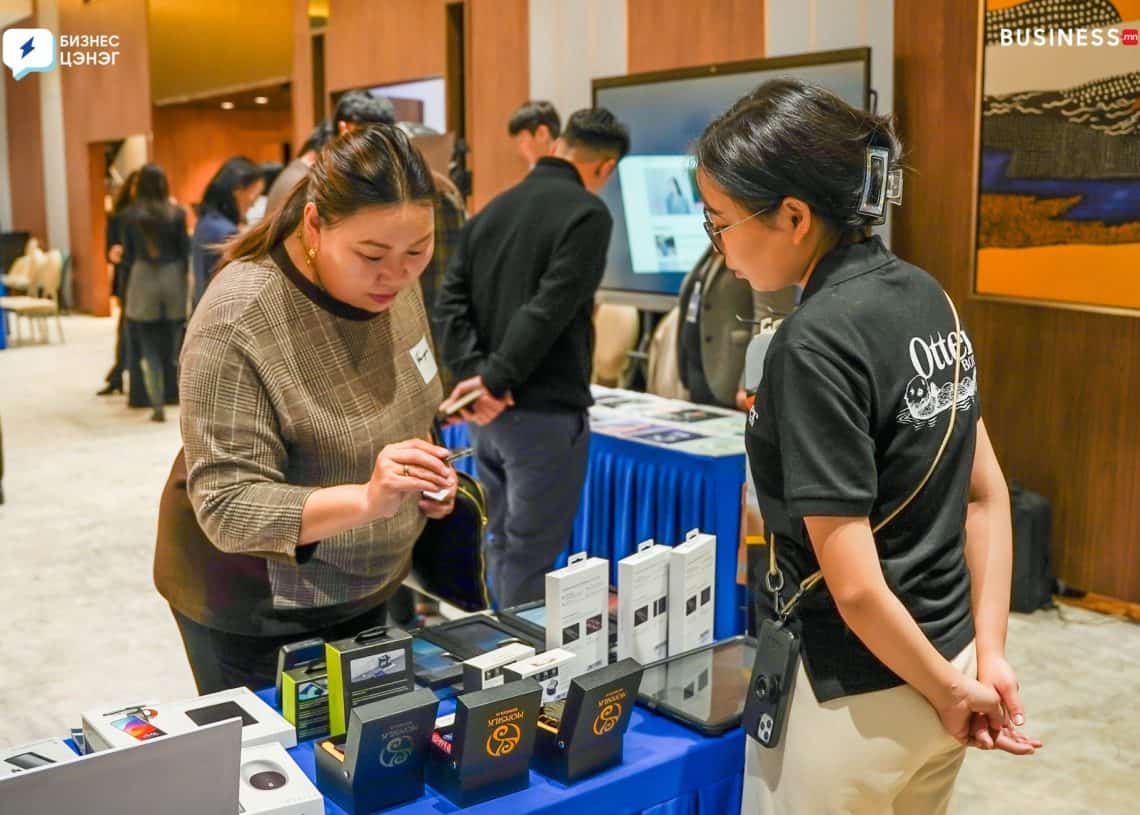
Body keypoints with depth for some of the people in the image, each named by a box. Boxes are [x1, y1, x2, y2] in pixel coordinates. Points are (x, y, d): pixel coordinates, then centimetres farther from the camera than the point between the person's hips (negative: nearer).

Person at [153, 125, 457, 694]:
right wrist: (365, 499, -40)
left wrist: (424, 477, -3)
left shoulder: (390, 279, -6)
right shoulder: (238, 321, -27)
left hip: (364, 592, 6)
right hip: (254, 611, -6)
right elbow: (226, 506, -26)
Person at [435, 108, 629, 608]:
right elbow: (549, 310, -20)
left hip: (491, 413, 7)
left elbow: (450, 304, 3)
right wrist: (494, 379, -16)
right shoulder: (588, 214, -10)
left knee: (502, 545, 19)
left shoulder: (492, 209, 12)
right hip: (545, 413, -7)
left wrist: (474, 374, -7)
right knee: (531, 557, 2)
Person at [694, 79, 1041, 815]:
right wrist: (987, 655, 3)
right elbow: (988, 492, 5)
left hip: (857, 693, -8)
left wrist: (951, 690, -9)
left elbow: (855, 586, -24)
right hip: (947, 657, 8)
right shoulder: (923, 294, 1)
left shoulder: (815, 345, -25)